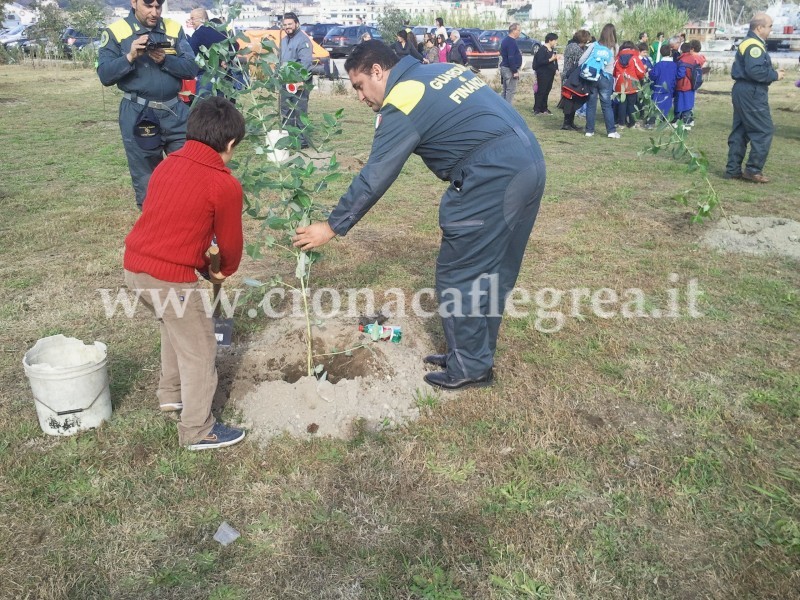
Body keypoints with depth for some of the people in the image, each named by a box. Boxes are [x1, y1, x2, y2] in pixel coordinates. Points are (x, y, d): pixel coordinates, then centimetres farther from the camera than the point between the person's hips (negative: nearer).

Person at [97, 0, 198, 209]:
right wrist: (130, 57, -20)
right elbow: (105, 75, -7)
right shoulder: (116, 31, -1)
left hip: (175, 112, 2)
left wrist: (165, 60, -17)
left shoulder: (175, 29, 6)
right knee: (146, 179, 7)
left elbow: (191, 69, -2)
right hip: (138, 115, -2)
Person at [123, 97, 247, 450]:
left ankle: (170, 394, 46)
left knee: (175, 329, 30)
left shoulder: (168, 164, 12)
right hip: (170, 276, -8)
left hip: (134, 266, 8)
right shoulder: (225, 185, -10)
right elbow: (230, 241, 2)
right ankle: (197, 431, 20)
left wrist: (203, 265, 25)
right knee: (199, 351, 8)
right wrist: (226, 270, 23)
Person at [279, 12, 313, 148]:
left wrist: (300, 80, -32)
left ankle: (303, 141, -2)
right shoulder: (284, 40, 18)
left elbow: (306, 62, -24)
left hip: (299, 82, -9)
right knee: (286, 112, 15)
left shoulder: (303, 40, -13)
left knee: (300, 112, -8)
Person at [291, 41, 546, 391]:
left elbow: (374, 178, -8)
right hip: (528, 163, 9)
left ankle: (469, 367, 14)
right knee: (492, 271, 17)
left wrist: (332, 227, 0)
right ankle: (478, 354, 30)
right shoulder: (442, 71, 18)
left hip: (493, 179, -9)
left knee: (459, 275, 3)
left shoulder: (401, 103, -8)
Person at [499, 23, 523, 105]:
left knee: (505, 90, 15)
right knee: (511, 91, -7)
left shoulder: (505, 40, 14)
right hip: (510, 69, -10)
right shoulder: (511, 42, -17)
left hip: (504, 67, 10)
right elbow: (511, 58, -23)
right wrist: (515, 71, -21)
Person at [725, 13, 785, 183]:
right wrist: (775, 75, -13)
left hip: (742, 91, 11)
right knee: (764, 131, -5)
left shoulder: (747, 42, 18)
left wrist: (772, 72, 9)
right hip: (751, 93, -11)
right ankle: (753, 170, -3)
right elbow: (754, 70, -25)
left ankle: (733, 169, 14)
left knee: (740, 131, 12)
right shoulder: (754, 45, -15)